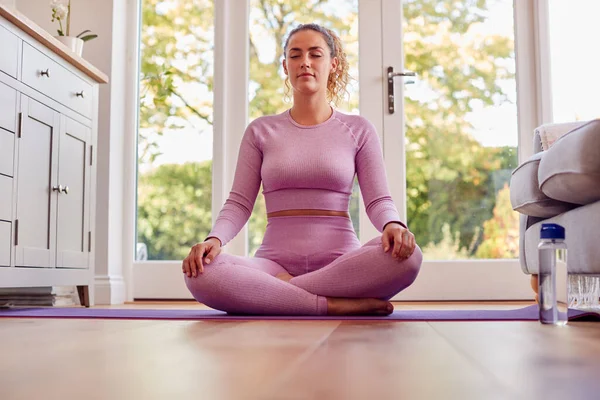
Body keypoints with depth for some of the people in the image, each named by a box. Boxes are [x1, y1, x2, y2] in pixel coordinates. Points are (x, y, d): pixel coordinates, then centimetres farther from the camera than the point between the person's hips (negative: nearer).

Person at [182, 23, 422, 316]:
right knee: (201, 273, -31)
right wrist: (214, 239, -15)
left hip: (340, 260, 0)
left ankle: (271, 293, -23)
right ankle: (336, 304, -26)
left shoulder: (358, 130, 11)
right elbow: (239, 203, 7)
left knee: (407, 255, -33)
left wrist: (393, 225, -20)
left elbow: (378, 200, 5)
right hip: (275, 261, 0)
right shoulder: (261, 131, 12)